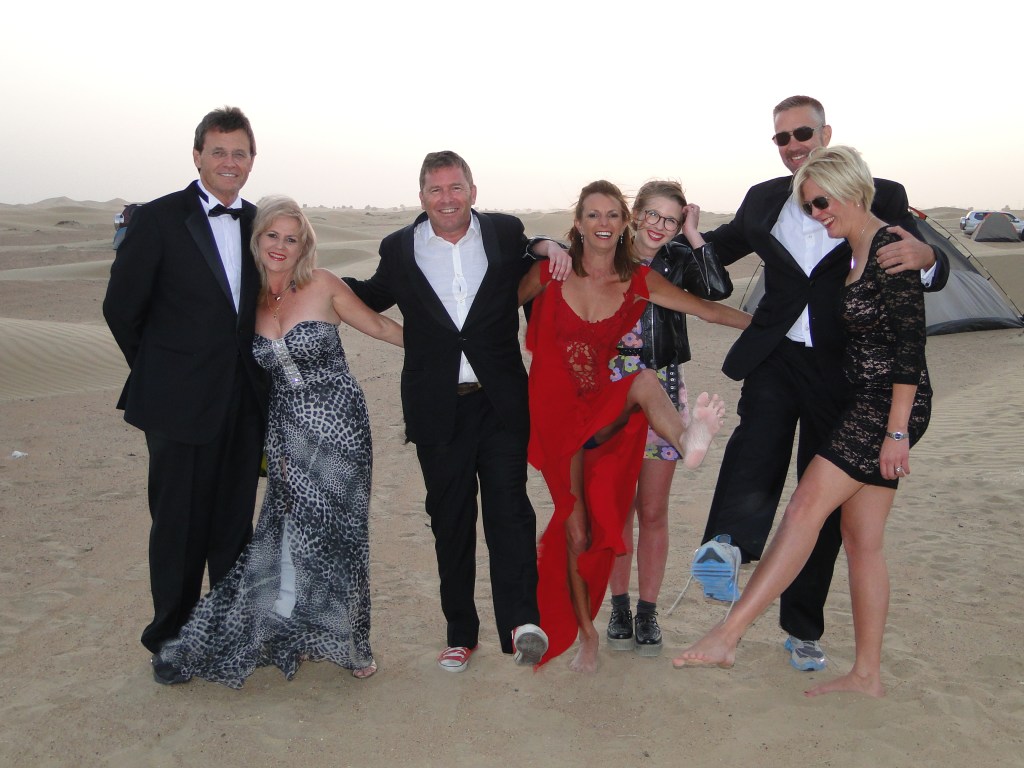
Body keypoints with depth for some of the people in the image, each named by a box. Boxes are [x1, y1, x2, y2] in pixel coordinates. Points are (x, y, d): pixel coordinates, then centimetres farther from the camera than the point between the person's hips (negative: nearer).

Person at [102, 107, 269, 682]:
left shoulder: (258, 223, 8)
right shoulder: (159, 219, -6)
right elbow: (122, 307, -2)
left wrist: (255, 373, 7)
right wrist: (158, 372, 5)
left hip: (245, 398, 4)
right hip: (181, 402, -4)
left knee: (234, 523, 13)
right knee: (180, 525, 7)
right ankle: (172, 639, 25)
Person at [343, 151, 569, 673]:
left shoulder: (507, 233, 3)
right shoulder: (399, 249, 4)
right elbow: (373, 297, 21)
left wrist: (551, 248, 3)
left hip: (501, 401, -1)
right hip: (437, 409, 1)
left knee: (509, 505, -14)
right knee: (449, 521, 8)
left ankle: (521, 621, -14)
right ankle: (460, 633, 21)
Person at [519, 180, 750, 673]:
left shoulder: (639, 282, -2)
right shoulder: (552, 273, -5)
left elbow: (709, 311, -2)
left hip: (602, 411, 1)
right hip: (553, 409, -1)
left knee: (645, 380, -33)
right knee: (575, 524, -1)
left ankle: (688, 442, -63)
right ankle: (585, 634, 15)